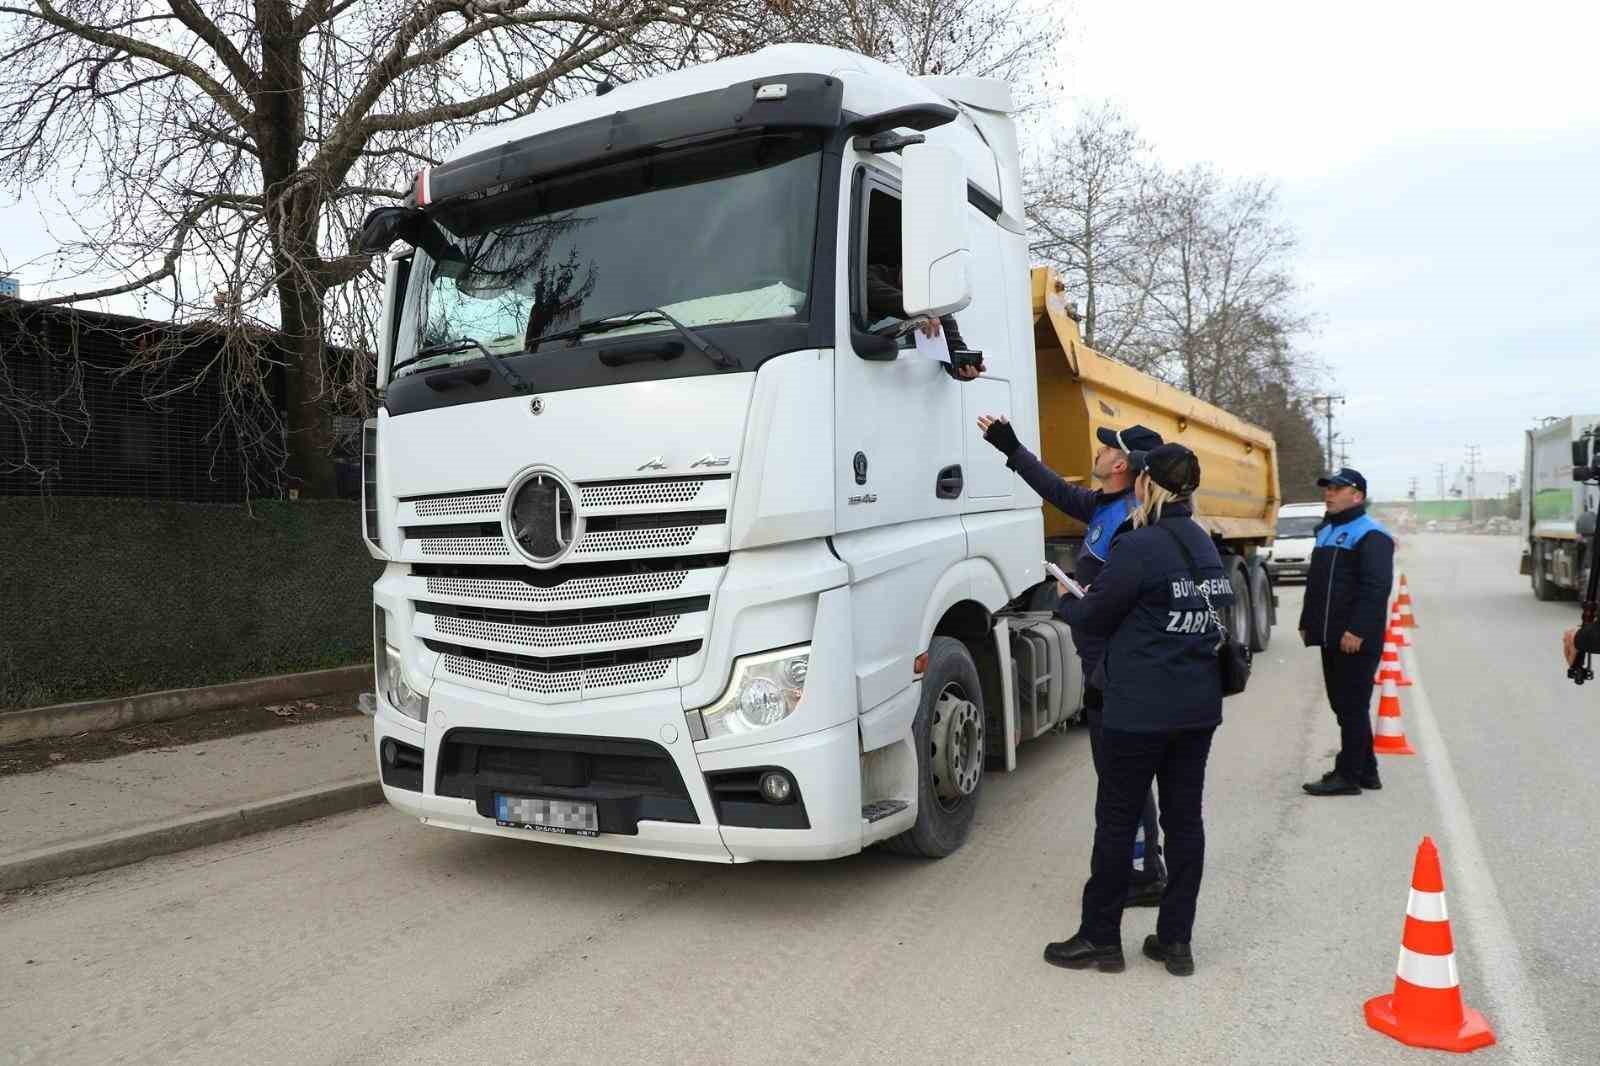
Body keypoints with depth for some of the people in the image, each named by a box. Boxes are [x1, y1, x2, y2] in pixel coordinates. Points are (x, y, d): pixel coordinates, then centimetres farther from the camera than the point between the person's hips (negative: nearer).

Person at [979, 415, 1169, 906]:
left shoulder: (1132, 524, -21)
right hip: (1103, 662, 10)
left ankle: (1145, 874, 11)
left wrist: (1102, 680, -24)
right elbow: (1061, 492, 28)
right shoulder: (1105, 507, 9)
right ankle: (1136, 864, 30)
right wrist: (1012, 448, 32)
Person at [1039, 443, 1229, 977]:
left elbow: (1096, 618, -10)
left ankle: (1100, 938, 15)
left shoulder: (1139, 547, -17)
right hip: (1198, 707, 7)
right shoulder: (1206, 545, 8)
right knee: (1184, 818, 12)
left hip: (1140, 710, -7)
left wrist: (1067, 601, 13)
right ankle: (1176, 941, 20)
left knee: (1116, 819, 4)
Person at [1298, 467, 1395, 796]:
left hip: (1356, 641, -10)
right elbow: (1315, 583, 25)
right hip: (1331, 638, 10)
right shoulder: (1326, 531, 20)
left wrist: (1358, 630, -25)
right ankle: (1366, 771, 26)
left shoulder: (1370, 535, -11)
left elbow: (1376, 588, -20)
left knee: (1352, 707, -3)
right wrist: (1307, 622, 21)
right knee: (1343, 705, 15)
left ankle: (1349, 775, 3)